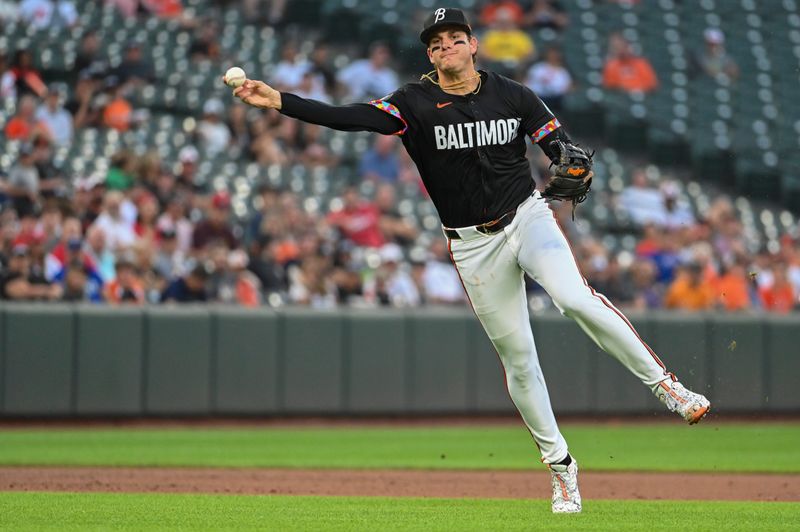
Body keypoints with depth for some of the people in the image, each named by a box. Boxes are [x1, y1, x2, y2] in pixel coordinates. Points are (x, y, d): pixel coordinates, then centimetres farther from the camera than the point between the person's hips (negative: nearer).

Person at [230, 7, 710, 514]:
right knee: (518, 359, 5)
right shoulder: (414, 103, -6)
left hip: (528, 217, -1)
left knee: (576, 299, -29)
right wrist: (278, 101, -30)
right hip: (473, 243, 1)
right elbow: (348, 117, -17)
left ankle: (663, 382, -17)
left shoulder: (513, 96, -2)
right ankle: (559, 464, 18)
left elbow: (559, 141, 1)